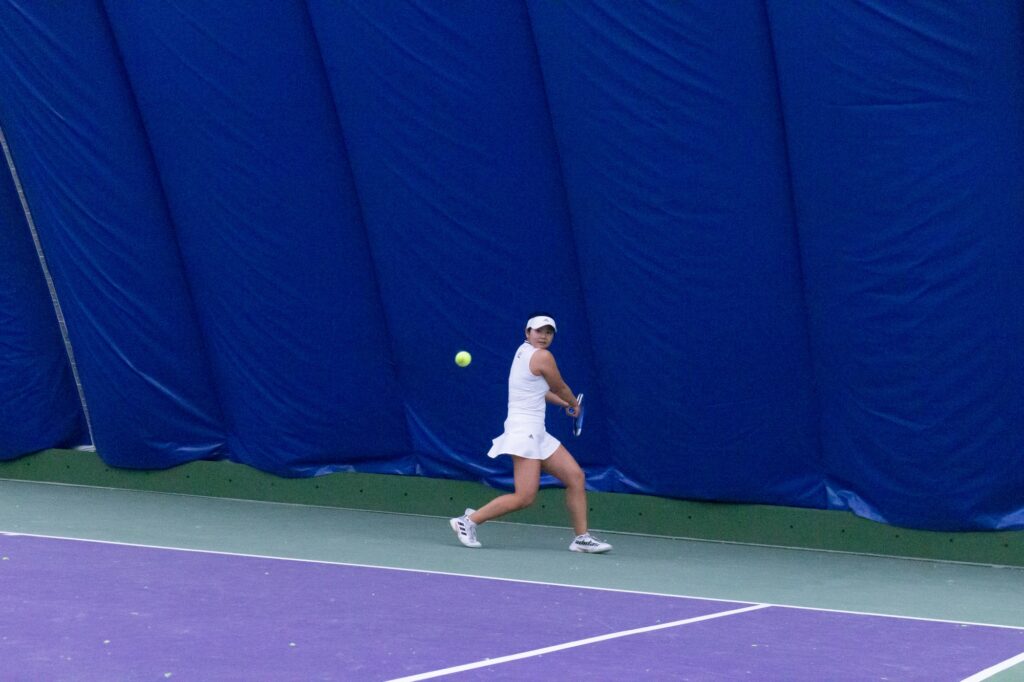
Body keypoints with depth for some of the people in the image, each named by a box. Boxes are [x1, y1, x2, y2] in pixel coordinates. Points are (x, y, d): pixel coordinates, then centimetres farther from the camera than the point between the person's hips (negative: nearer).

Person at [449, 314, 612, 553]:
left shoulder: (524, 351, 16)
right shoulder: (543, 357, -12)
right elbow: (560, 388, 4)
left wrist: (564, 403, 37)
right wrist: (574, 404, 24)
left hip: (537, 433, 10)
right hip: (524, 429, -10)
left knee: (575, 477, 8)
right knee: (525, 497, -17)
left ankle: (582, 538, 10)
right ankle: (468, 521, -9)